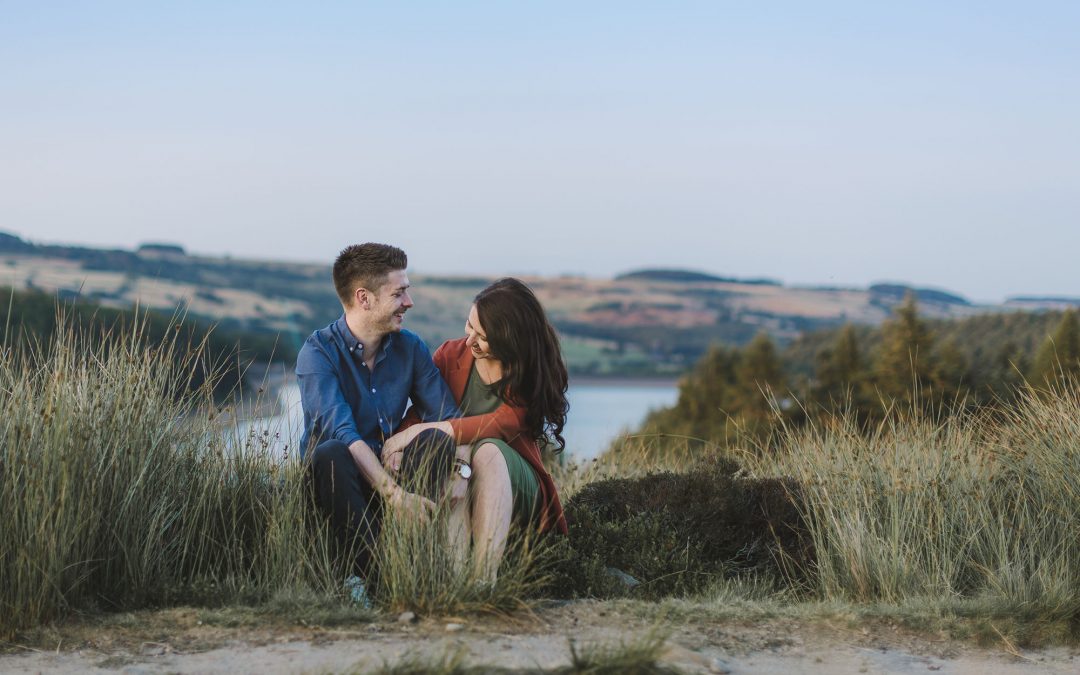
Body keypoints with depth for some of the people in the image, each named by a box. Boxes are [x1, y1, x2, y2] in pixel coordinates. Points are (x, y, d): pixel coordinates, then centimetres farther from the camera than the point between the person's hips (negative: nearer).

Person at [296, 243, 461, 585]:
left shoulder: (411, 348, 4)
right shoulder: (319, 352, -12)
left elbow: (449, 417, -2)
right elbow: (342, 432, -26)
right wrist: (395, 494, -37)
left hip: (391, 470, 4)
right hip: (341, 480, -4)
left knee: (437, 439, -24)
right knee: (331, 454, -36)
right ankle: (372, 571, -35)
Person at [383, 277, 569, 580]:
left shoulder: (535, 373, -7)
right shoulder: (451, 354, 2)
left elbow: (505, 423, -23)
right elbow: (419, 413, -2)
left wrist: (423, 430, -30)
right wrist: (401, 444, -27)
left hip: (510, 483, -1)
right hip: (455, 479, 1)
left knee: (489, 450, -34)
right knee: (461, 451, -33)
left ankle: (485, 578, -49)